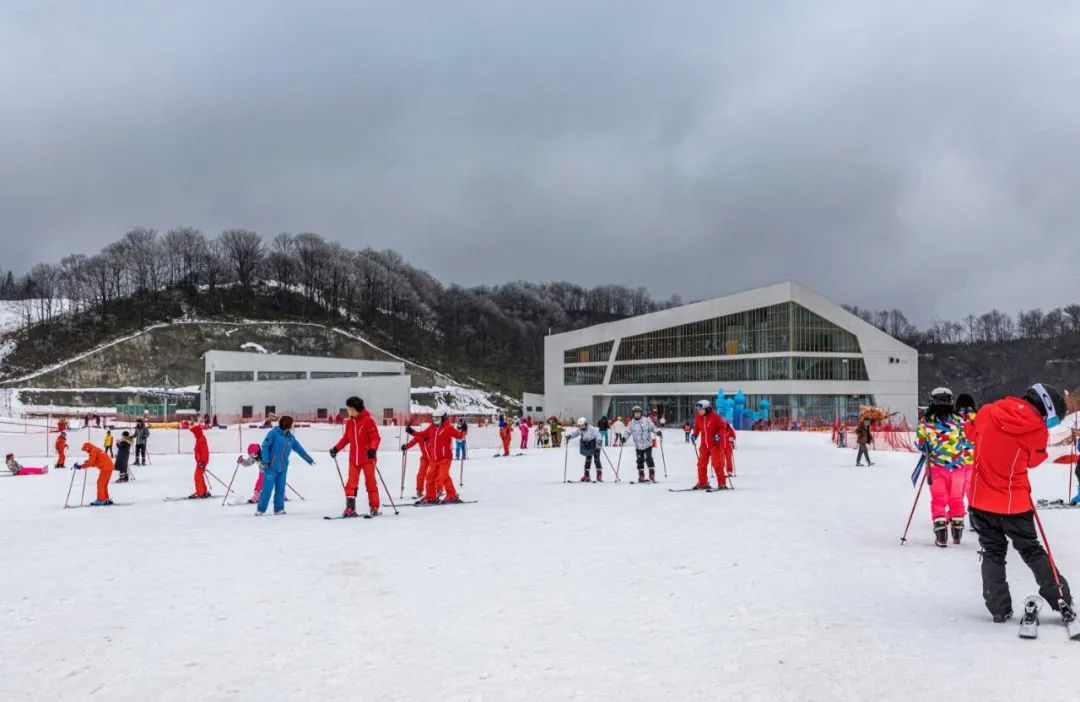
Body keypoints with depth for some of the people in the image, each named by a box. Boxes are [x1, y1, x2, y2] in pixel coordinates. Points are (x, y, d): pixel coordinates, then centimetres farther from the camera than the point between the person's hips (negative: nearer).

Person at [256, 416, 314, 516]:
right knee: (267, 488, -6)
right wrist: (265, 460, -15)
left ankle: (279, 509, 14)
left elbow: (299, 448, 19)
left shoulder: (291, 437, 10)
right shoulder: (274, 433, -7)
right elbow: (265, 446, -8)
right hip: (271, 466, -5)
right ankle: (260, 509, 3)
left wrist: (308, 458, 26)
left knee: (280, 489, 6)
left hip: (283, 468, 5)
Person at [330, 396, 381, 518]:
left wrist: (373, 449, -29)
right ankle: (350, 508, 0)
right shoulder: (349, 423, 8)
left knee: (370, 483, 5)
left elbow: (375, 437, -14)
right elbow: (346, 438, 18)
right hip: (353, 459, 5)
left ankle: (374, 507, 15)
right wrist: (336, 448, 10)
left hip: (367, 458, -5)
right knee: (351, 484, -1)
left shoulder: (368, 421, -11)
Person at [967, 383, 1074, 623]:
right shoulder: (1037, 430, -13)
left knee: (993, 553, 14)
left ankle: (999, 609, 11)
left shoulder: (987, 413, -5)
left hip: (981, 498, 2)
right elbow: (1033, 460, 1)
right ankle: (1062, 601, 17)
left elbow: (971, 431, 14)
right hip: (1015, 502, -2)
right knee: (1032, 550, 16)